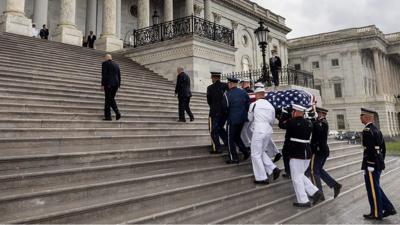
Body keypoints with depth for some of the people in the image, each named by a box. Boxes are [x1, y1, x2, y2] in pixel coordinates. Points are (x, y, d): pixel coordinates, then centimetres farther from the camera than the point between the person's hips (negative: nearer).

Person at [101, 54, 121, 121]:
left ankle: (108, 116, -3)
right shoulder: (116, 64, 18)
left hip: (108, 83, -6)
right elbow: (119, 75, 15)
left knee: (108, 100, -3)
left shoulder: (105, 63, -1)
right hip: (116, 83, 6)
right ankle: (117, 112, -2)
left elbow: (104, 74, -10)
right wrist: (118, 85, 16)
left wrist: (102, 84, -9)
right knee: (112, 99, 15)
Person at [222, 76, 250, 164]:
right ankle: (245, 152, 18)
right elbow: (248, 104, 4)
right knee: (237, 136, 23)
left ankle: (234, 158, 8)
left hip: (232, 120, -6)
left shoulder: (227, 94, -12)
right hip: (242, 119, 6)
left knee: (230, 139, 6)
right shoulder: (243, 92, 3)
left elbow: (225, 108, -8)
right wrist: (244, 113, 15)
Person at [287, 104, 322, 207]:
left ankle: (303, 201, 8)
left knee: (297, 178, 3)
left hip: (296, 153, -7)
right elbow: (308, 136, 11)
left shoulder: (292, 122, -11)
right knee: (301, 175, 21)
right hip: (307, 152, 7)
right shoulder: (309, 123, 7)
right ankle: (315, 192, 15)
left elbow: (287, 137, -2)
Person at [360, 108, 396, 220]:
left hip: (371, 164, -9)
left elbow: (369, 150, -22)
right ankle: (389, 208, 23)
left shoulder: (367, 131, -17)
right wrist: (381, 162, 21)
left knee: (373, 189, 3)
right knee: (375, 188, 20)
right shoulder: (377, 129, 13)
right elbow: (383, 148, 16)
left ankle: (376, 214, 14)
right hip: (378, 163, 9)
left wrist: (369, 166, -20)